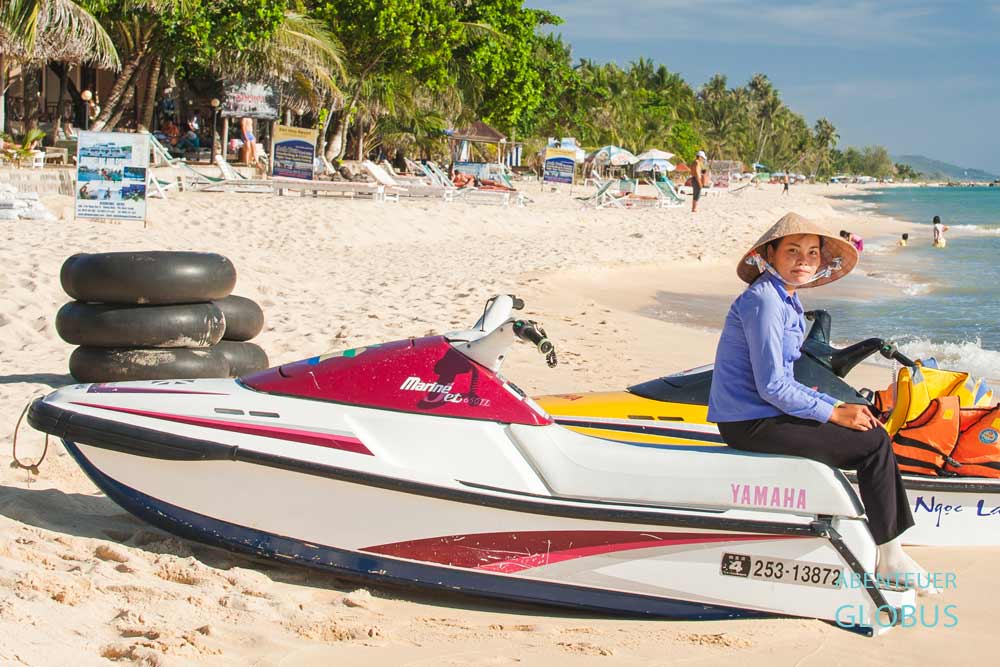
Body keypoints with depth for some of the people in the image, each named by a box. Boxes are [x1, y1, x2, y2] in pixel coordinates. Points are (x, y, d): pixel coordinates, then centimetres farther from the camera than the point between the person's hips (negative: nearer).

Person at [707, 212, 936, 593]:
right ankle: (889, 559, 1)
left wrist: (838, 405, 4)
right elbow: (772, 387, -22)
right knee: (875, 444, -9)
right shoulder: (764, 300, -18)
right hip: (750, 424, -10)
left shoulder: (787, 300, 14)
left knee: (871, 430, 14)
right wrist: (834, 414, -14)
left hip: (763, 412, 10)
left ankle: (892, 549, 14)